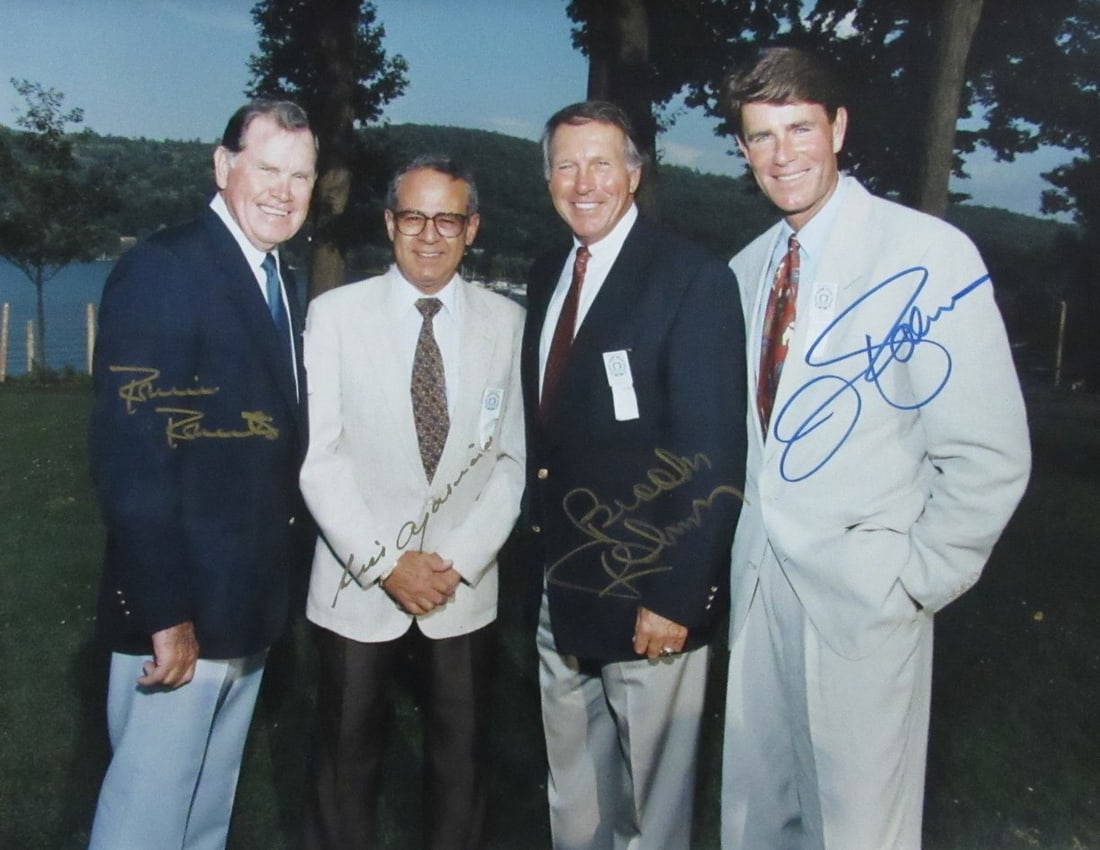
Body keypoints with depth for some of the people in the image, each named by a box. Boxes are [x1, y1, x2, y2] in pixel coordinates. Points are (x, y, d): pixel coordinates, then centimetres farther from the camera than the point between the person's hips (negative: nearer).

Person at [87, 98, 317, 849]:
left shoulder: (282, 281, 11)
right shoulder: (162, 269, -15)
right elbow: (130, 454, -21)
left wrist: (286, 565, 6)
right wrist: (165, 612, -22)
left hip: (252, 602, 8)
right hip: (182, 609, -8)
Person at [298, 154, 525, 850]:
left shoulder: (507, 322, 0)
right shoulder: (335, 314, -3)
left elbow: (514, 458, 1)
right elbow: (318, 455, -6)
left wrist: (460, 560, -8)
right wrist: (385, 563, -12)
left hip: (465, 586, 1)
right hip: (358, 585, -1)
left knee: (461, 761, 13)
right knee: (348, 760, 12)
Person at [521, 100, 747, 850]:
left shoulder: (694, 279, -14)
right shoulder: (547, 275, 8)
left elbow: (715, 455, -17)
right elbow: (546, 423, 10)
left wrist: (678, 596, -19)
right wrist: (540, 554, 7)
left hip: (647, 594, -6)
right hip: (560, 589, 7)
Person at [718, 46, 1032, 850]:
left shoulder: (928, 255, -14)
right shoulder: (748, 269, 6)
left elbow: (990, 457, -15)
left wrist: (915, 580, -11)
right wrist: (742, 538, 8)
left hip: (862, 594, -5)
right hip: (759, 580, 6)